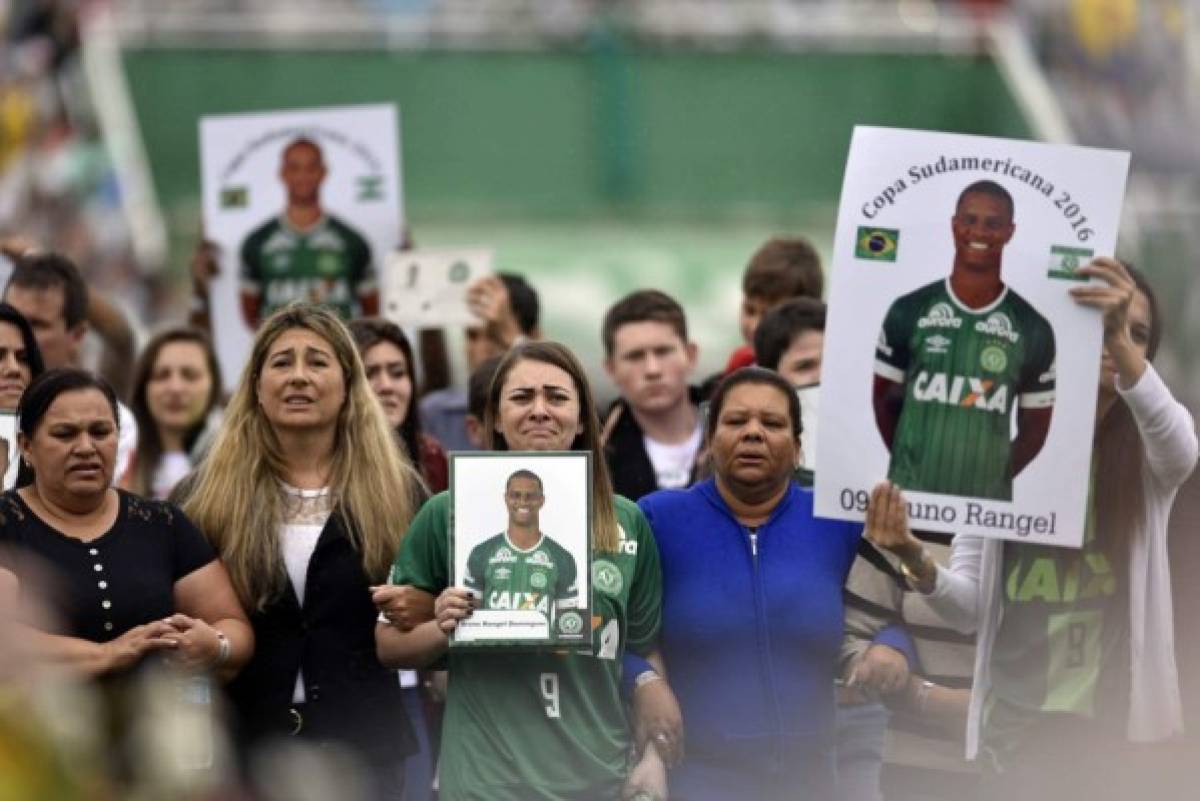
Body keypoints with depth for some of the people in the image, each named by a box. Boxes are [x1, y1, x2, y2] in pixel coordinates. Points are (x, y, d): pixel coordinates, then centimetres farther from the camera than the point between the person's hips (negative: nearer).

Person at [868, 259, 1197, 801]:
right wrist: (918, 564, -20)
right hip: (1017, 721, 1)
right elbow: (970, 607, 2)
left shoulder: (1150, 449, 1)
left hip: (1118, 721, -1)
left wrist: (1123, 346, -41)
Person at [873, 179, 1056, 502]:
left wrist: (995, 477, 2)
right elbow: (884, 398, 10)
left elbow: (1035, 425, 10)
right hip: (909, 495, 0)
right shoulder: (909, 312, 3)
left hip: (986, 502, 0)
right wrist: (908, 464, 4)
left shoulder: (1032, 329, 3)